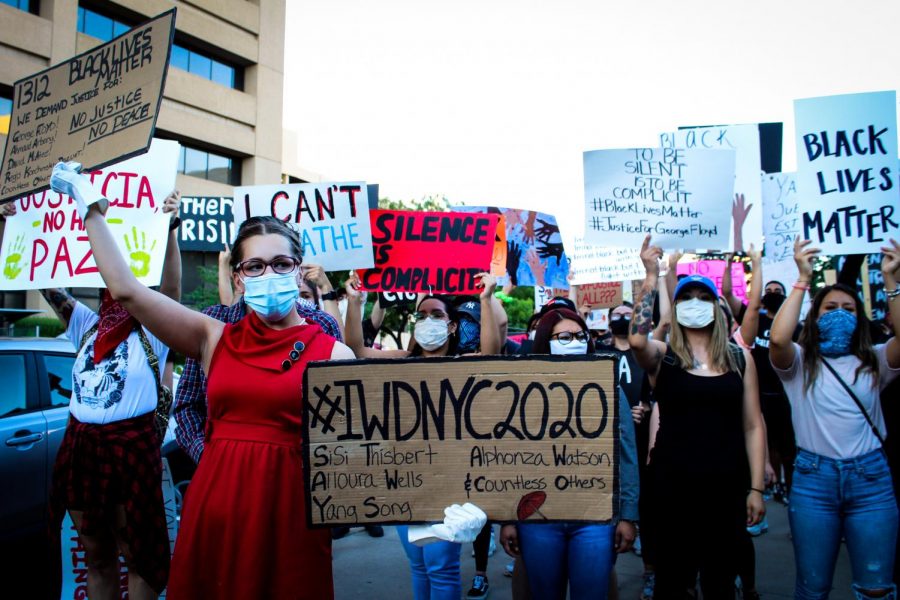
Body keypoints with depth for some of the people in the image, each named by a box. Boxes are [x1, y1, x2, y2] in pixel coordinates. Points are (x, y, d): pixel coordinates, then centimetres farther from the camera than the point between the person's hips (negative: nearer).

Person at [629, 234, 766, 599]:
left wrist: (756, 488, 1)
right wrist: (651, 277, -21)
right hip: (673, 486, -2)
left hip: (727, 486, 2)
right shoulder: (662, 356, -2)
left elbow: (753, 426, 6)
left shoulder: (740, 357, 6)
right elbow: (636, 340, -26)